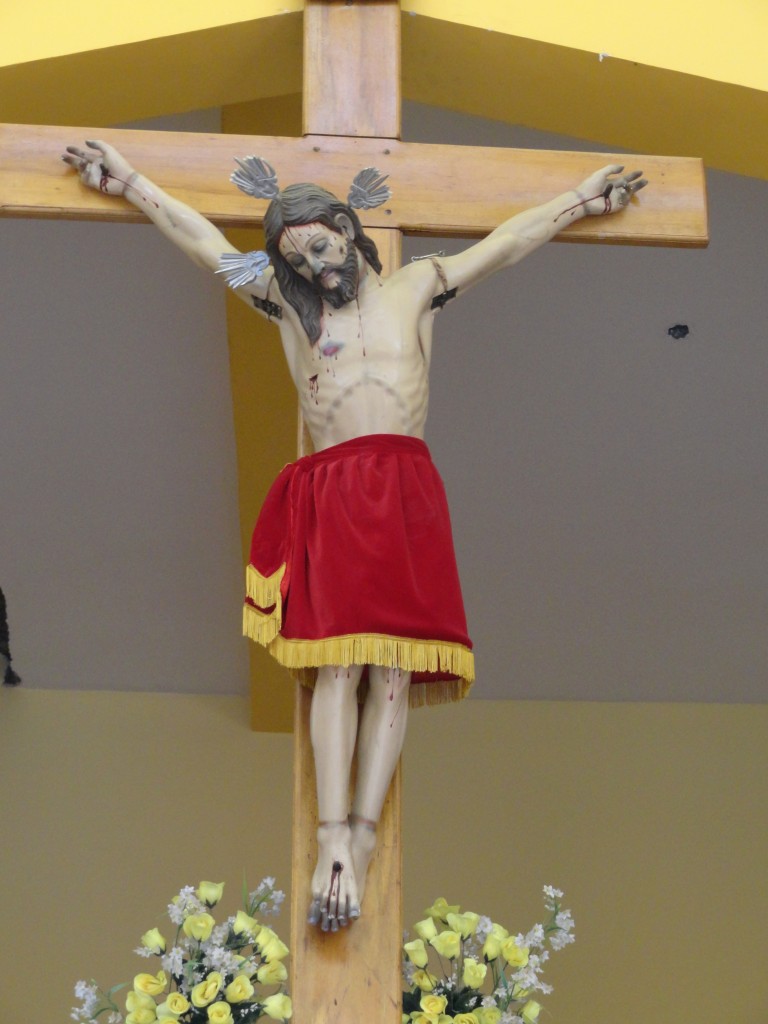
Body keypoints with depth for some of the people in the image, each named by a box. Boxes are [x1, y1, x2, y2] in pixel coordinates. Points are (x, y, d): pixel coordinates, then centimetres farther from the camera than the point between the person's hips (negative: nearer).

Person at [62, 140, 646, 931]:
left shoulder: (415, 288, 20)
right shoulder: (284, 302, 19)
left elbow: (508, 241, 25)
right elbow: (199, 236, 21)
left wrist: (583, 198, 29)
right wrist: (128, 181, 24)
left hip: (405, 491, 1)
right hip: (327, 494, -1)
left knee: (393, 668, -10)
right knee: (337, 663, -14)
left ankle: (362, 838, -14)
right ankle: (333, 840, -20)